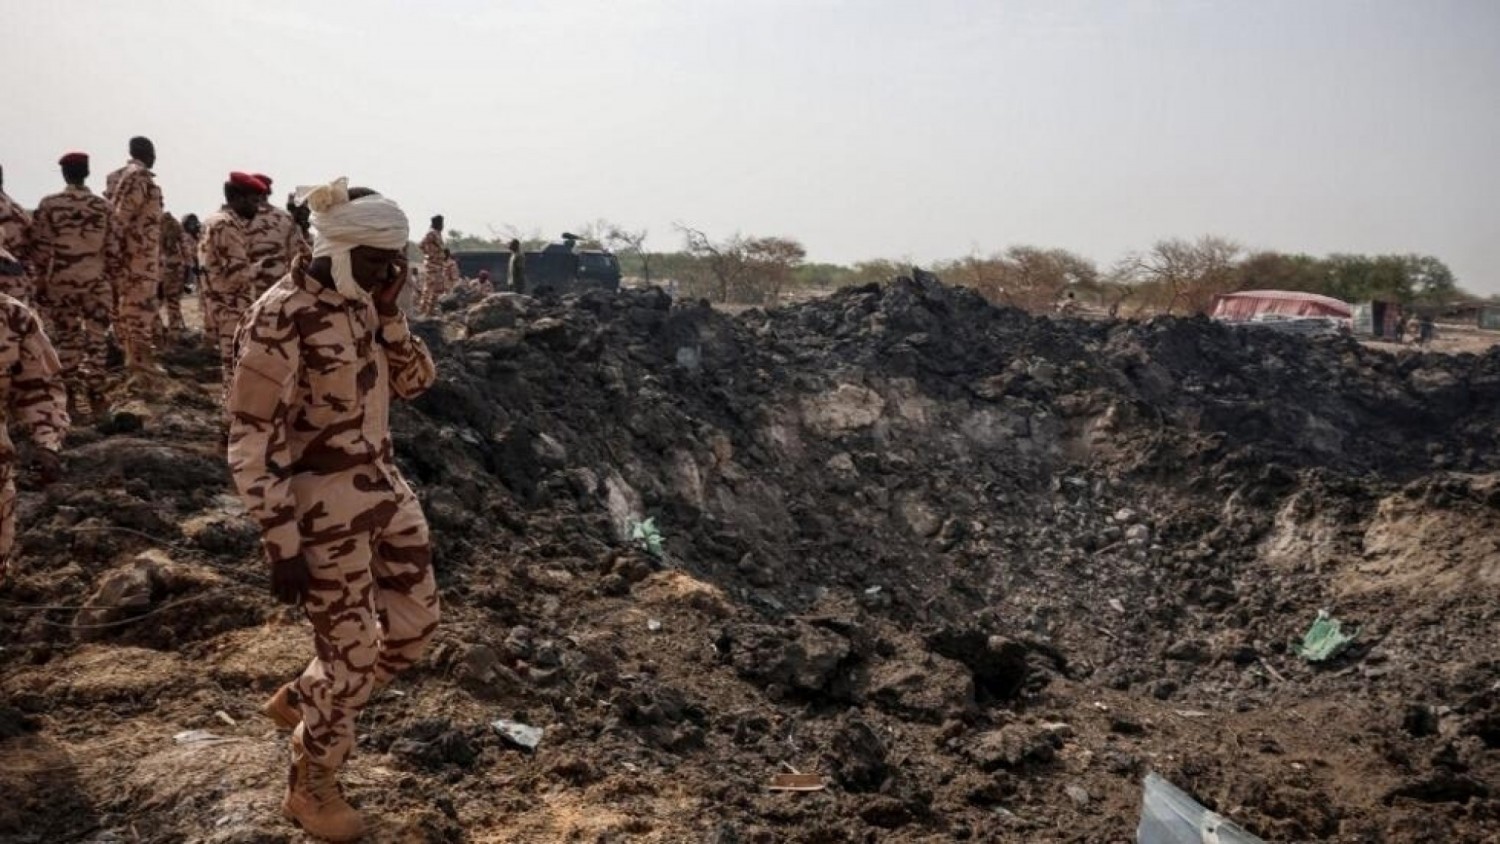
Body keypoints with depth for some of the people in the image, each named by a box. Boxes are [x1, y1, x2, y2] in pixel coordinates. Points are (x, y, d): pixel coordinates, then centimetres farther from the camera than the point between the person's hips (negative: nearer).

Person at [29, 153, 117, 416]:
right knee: (96, 339, 6)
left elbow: (40, 247, -4)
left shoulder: (48, 204, -4)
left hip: (60, 282, 0)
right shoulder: (102, 206, 1)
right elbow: (113, 248, 1)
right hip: (96, 282, 1)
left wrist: (41, 282, 4)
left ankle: (74, 395, 9)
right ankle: (94, 394, 4)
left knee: (67, 339, 9)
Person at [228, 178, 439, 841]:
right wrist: (282, 546, -18)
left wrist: (389, 313, -6)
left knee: (415, 623, 16)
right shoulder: (280, 322, -20)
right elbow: (250, 446, -19)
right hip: (323, 506, -8)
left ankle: (300, 702, 40)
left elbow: (416, 382, 9)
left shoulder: (360, 303, 3)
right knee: (351, 654, 5)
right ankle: (310, 789, 31)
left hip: (383, 486, 8)